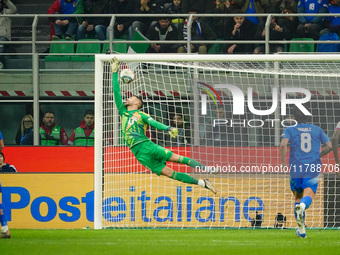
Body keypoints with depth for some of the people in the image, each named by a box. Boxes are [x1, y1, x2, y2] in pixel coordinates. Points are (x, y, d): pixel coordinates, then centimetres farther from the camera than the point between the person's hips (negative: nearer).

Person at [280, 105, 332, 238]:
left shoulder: (290, 130, 4)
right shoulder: (317, 130, 11)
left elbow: (283, 145, -14)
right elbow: (329, 146, 6)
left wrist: (283, 163, -4)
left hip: (296, 168, 0)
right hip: (313, 169, 0)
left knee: (298, 197, 15)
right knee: (308, 195, -10)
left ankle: (301, 230, 15)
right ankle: (302, 206, -47)